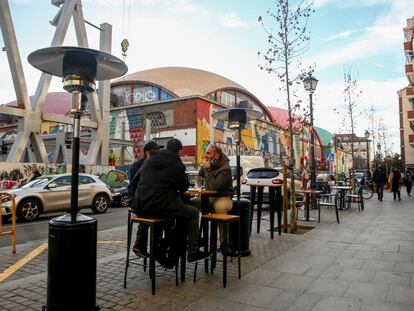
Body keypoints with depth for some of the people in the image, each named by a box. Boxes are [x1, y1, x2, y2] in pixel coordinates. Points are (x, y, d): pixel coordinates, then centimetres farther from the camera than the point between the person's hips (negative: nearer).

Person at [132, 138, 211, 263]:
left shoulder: (148, 160, 11)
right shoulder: (177, 164, -5)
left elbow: (136, 179, 20)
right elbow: (184, 187, 1)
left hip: (140, 207, 6)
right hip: (161, 207, -6)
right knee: (193, 212, 10)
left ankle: (140, 244, 32)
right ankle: (192, 252, 7)